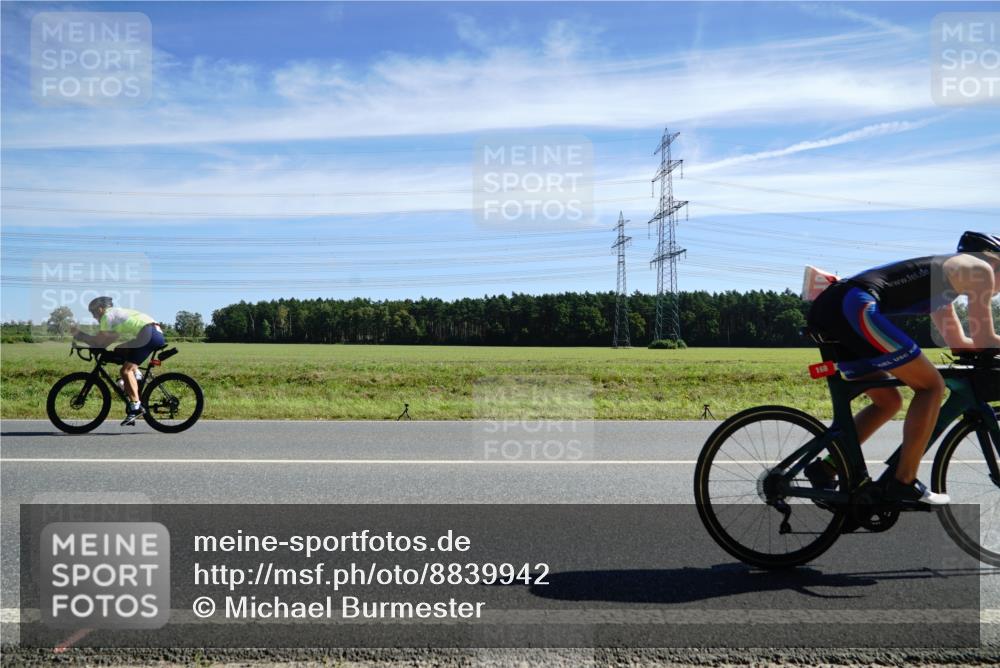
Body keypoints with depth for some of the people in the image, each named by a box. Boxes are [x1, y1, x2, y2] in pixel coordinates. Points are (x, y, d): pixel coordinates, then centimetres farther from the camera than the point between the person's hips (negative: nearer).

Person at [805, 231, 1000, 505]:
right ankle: (904, 483, -1)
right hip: (854, 307, -10)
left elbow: (957, 341, 39)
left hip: (826, 310, 10)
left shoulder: (940, 276, 36)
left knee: (888, 401, 19)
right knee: (931, 386, -1)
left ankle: (825, 468, 14)